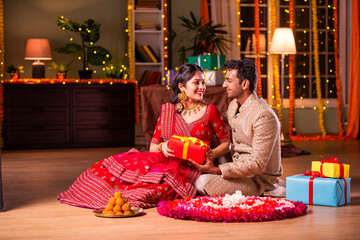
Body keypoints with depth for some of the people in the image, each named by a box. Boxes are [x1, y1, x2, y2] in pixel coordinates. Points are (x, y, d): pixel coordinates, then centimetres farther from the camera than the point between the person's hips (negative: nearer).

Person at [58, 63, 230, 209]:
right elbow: (153, 146, 12)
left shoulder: (210, 111, 3)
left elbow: (226, 143, 8)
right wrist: (162, 147, -11)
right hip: (165, 160, 3)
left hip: (189, 168, -3)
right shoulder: (167, 111, 10)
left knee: (162, 178, -38)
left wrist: (211, 154, -11)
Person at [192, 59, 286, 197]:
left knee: (203, 183, -24)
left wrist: (217, 170, -29)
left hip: (259, 177, -9)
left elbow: (257, 164, -25)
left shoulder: (264, 116, -22)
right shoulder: (233, 105, 7)